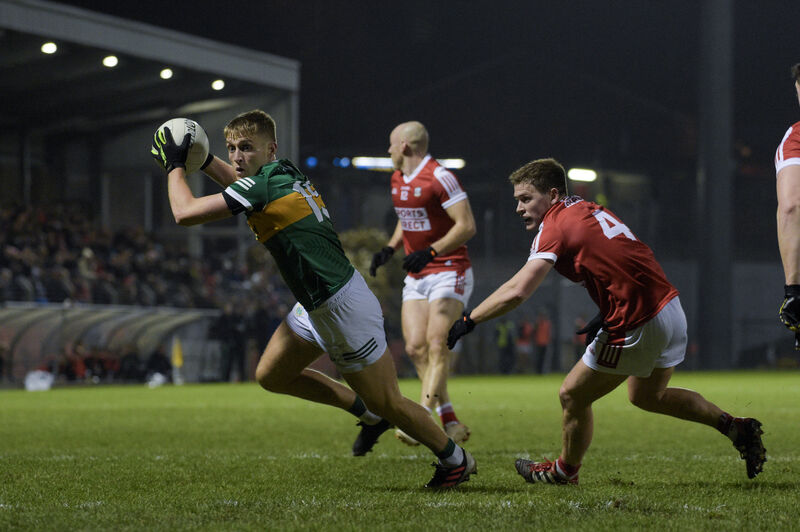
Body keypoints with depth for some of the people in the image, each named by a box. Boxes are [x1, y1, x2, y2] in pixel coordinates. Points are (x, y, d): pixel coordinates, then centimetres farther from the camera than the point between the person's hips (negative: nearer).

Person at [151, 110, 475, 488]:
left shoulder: (265, 185, -20)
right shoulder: (285, 174, 6)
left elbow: (184, 212, -17)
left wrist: (175, 166, -3)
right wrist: (202, 160, 25)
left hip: (343, 307, -10)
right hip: (316, 305, 10)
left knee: (387, 403, 2)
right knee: (270, 375, 16)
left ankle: (456, 459, 22)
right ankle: (366, 413, 26)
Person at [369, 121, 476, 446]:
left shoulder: (440, 178, -15)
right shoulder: (397, 179, 11)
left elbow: (467, 226, -18)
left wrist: (431, 252, -26)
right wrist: (390, 248, 11)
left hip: (448, 272, -8)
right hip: (416, 278, 8)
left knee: (436, 343, -19)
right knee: (415, 347, -4)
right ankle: (450, 423, 0)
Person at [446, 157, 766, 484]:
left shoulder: (556, 226, -12)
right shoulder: (589, 209, 14)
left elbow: (516, 292, -22)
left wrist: (466, 322, -13)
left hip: (638, 328, -9)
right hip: (671, 308, 9)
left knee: (572, 396, 9)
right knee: (646, 396, 30)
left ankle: (565, 471, 29)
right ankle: (736, 429, 27)